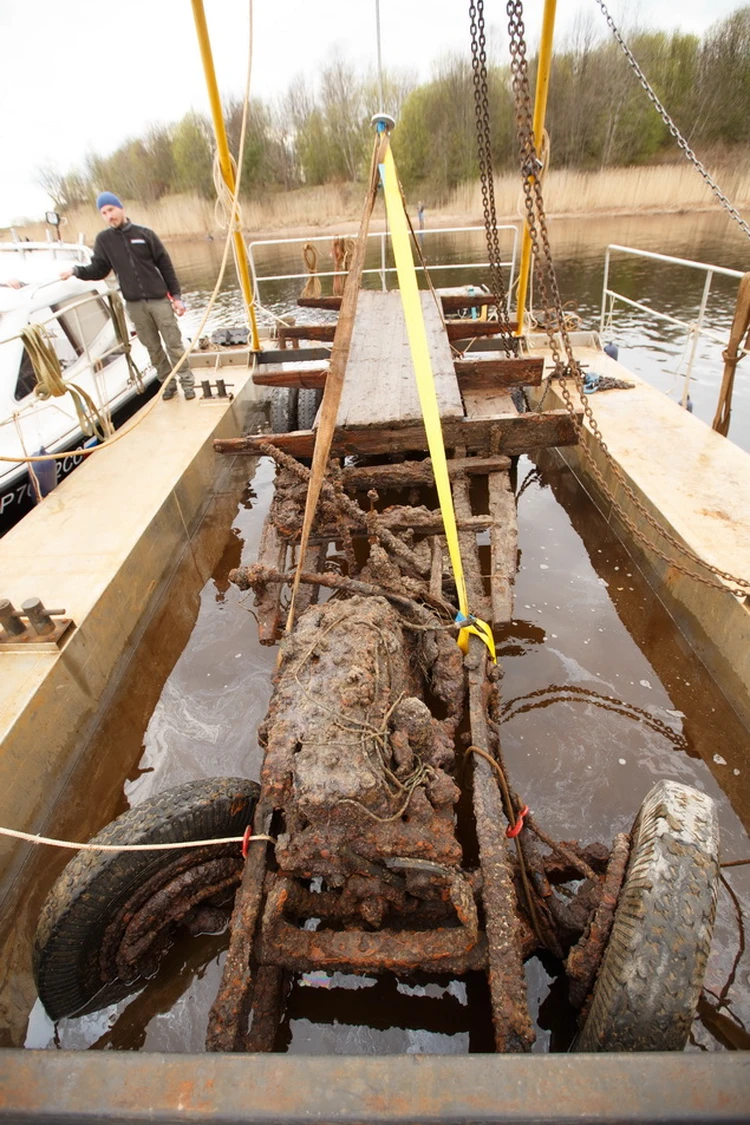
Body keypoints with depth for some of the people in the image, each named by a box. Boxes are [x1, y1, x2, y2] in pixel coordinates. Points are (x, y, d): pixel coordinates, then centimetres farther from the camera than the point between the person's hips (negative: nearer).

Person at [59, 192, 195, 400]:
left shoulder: (144, 234, 3)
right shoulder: (103, 240, 7)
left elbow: (165, 266, 3)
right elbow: (99, 270, 8)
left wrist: (176, 296, -3)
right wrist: (77, 271, -10)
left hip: (159, 299, -2)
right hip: (134, 304, 2)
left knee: (174, 342, -2)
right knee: (153, 347, 5)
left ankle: (187, 382, 8)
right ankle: (167, 383, 15)